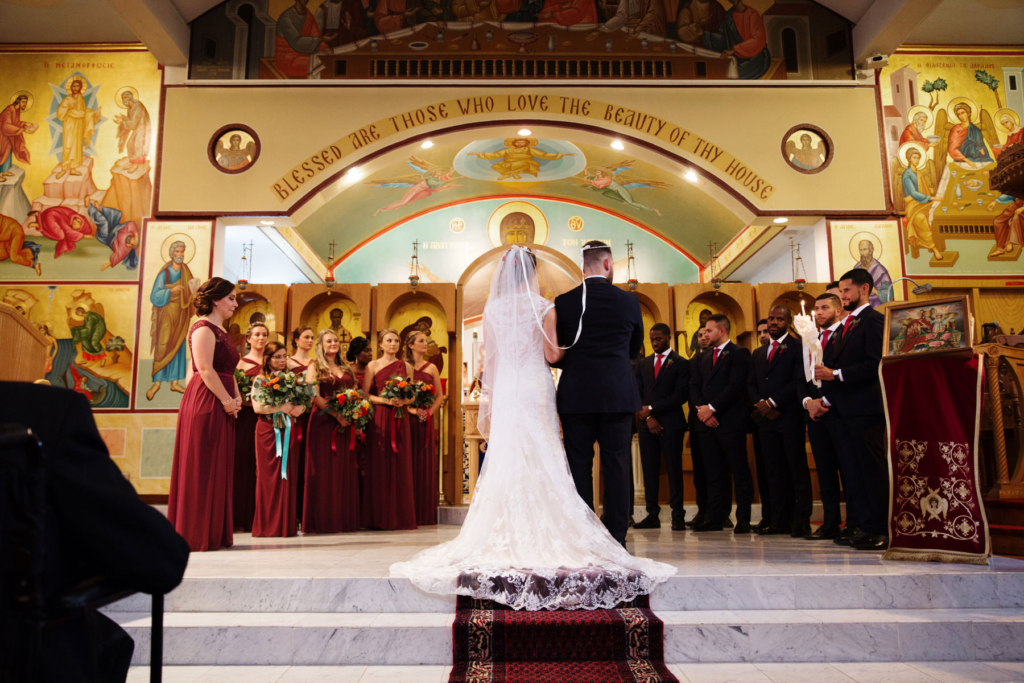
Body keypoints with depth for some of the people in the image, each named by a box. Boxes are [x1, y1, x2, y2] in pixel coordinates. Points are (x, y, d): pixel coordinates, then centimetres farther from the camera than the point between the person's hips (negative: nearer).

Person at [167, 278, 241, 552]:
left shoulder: (221, 331, 19)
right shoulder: (204, 328, -10)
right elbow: (206, 370, -18)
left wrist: (236, 397, 6)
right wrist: (227, 400, -16)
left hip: (222, 404, 10)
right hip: (205, 402, -10)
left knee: (219, 467, 11)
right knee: (203, 467, -3)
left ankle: (215, 534, 17)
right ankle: (198, 535, 6)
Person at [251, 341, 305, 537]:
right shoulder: (260, 379, 2)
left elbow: (302, 402, 13)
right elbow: (257, 407, -9)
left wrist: (299, 409, -9)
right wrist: (281, 408, -16)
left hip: (287, 431, 4)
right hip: (267, 431, -4)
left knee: (288, 475, 3)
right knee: (268, 476, -2)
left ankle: (286, 524, 9)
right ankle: (267, 525, 4)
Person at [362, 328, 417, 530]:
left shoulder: (406, 367, 13)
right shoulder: (373, 366, 5)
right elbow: (364, 394, -1)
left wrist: (404, 401, -7)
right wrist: (385, 400, -14)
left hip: (400, 419, 3)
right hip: (379, 418, -2)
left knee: (400, 465, 1)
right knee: (379, 465, -3)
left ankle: (400, 517, 9)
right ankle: (379, 518, 4)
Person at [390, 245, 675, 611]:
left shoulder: (492, 309, 3)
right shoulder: (544, 307, -4)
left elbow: (489, 358, 6)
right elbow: (552, 354, -6)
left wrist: (489, 400, 13)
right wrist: (571, 348, 16)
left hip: (504, 391, 2)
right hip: (536, 389, -2)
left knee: (505, 459, 6)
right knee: (540, 460, 3)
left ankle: (507, 534, 9)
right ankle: (543, 531, 3)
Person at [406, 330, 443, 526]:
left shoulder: (431, 368, 10)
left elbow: (439, 396, 10)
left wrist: (428, 412, -5)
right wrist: (411, 410, -11)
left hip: (425, 420, 1)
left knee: (424, 464, 2)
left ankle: (424, 514, 7)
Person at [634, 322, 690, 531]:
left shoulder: (680, 363, 1)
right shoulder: (643, 364, 16)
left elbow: (681, 395, -9)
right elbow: (637, 394, 11)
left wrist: (652, 409, -11)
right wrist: (647, 417, -4)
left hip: (671, 424, -4)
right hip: (647, 425, 4)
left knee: (674, 470, -2)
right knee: (649, 470, 4)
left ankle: (678, 516, 4)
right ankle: (653, 515, 9)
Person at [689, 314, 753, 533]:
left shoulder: (739, 353, -2)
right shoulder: (704, 357, 20)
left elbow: (735, 385, -13)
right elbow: (694, 386, 14)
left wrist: (712, 408, -14)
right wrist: (700, 408, -3)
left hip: (730, 422, -7)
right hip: (707, 422, 7)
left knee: (740, 471, -1)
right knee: (714, 472, 8)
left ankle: (743, 519, 4)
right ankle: (715, 518, 12)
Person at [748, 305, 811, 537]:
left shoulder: (798, 348, -1)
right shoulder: (758, 353, 20)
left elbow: (798, 381, -11)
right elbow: (751, 384, 14)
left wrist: (772, 402, -13)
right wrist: (760, 404, -5)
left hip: (789, 416, -6)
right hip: (765, 419, 6)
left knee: (797, 469, -2)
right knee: (774, 471, 7)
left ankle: (802, 520, 2)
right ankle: (780, 520, 11)